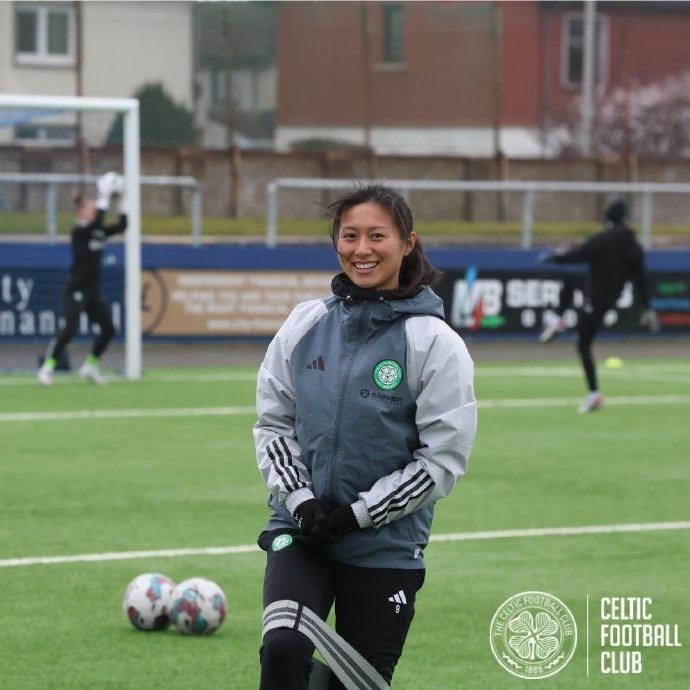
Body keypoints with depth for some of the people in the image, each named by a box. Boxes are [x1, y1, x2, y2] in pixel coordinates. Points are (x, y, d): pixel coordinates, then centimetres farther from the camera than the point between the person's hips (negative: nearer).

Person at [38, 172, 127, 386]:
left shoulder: (99, 232, 9)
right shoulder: (79, 232, -13)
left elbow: (121, 226, 10)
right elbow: (96, 223, -31)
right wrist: (104, 197, -27)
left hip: (93, 291, 8)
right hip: (76, 290, -8)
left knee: (108, 329, 6)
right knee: (70, 329, -19)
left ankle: (90, 366, 21)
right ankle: (47, 367, -11)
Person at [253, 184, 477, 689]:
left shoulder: (434, 342, -7)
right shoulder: (305, 325, 3)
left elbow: (444, 457, -8)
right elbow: (273, 422, 9)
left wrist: (358, 515, -13)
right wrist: (300, 499, -7)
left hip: (384, 547, -2)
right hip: (300, 532, 2)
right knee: (282, 648, -22)